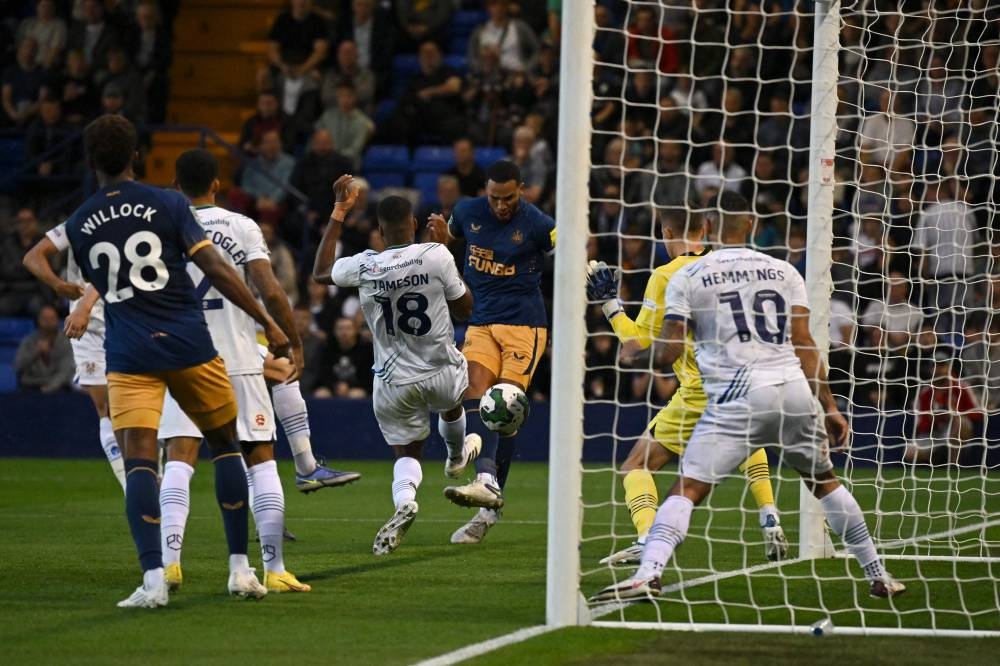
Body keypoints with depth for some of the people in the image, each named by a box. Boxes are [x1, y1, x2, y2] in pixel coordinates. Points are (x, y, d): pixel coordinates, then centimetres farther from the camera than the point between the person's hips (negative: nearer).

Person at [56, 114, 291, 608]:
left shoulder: (78, 225, 6)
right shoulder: (168, 204, -2)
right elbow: (216, 271, -8)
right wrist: (267, 323, -6)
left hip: (128, 356, 0)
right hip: (188, 345, 0)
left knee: (139, 461, -6)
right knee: (224, 444, 16)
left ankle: (153, 577, -22)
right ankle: (240, 569, 15)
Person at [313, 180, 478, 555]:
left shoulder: (365, 267, -12)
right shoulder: (436, 256, -17)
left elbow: (320, 272, 10)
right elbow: (464, 310, -4)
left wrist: (339, 213, 13)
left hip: (394, 381, 0)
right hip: (441, 373, 0)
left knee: (406, 451, 13)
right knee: (451, 403, 35)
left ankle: (404, 500, -18)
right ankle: (457, 457, 64)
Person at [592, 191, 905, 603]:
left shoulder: (688, 278, 6)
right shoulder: (784, 272, 14)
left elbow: (669, 352, 1)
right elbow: (804, 347, 10)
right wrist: (829, 407, 14)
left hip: (737, 397, -3)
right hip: (794, 390, 3)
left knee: (687, 488, -7)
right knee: (824, 480, 22)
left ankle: (648, 573, -27)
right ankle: (878, 576, 26)